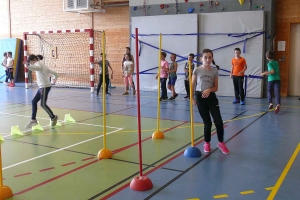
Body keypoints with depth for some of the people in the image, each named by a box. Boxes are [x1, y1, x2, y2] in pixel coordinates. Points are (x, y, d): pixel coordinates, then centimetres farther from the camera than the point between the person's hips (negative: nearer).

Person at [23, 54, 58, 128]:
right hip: (41, 87, 10)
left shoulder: (38, 64, -6)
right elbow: (54, 73, 25)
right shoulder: (42, 65, 21)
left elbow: (37, 67, -35)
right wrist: (55, 78, 47)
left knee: (43, 104, -8)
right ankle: (33, 120, 14)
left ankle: (53, 117, 8)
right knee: (34, 101, 9)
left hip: (45, 87, -10)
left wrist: (28, 66, -54)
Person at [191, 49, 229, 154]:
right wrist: (192, 98, -5)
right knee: (207, 122, 5)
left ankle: (221, 142, 16)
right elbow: (192, 85, 2)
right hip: (200, 97, -1)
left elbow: (216, 87, 4)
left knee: (218, 121, -5)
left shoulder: (215, 71, 2)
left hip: (211, 97, 1)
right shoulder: (197, 70, -2)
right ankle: (207, 143, 24)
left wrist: (209, 90, -16)